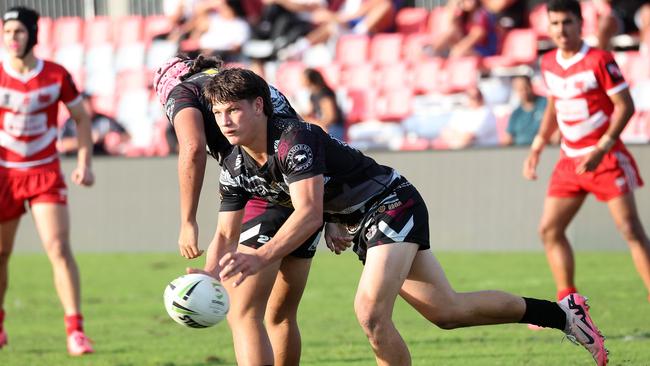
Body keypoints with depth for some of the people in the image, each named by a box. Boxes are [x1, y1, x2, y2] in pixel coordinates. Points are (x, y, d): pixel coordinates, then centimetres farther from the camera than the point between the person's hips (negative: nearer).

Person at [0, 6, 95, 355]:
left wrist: (84, 163, -2)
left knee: (59, 249, -14)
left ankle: (75, 330, -12)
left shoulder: (56, 76, -6)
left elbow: (81, 117, 7)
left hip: (46, 174, -1)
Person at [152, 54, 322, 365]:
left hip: (268, 196, -7)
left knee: (243, 315, -8)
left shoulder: (180, 91, 10)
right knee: (280, 316, 18)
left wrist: (188, 222, -12)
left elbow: (193, 148, -11)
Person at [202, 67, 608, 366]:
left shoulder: (294, 139, -29)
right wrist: (209, 278, -17)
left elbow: (308, 214, -38)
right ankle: (562, 312, 27)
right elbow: (226, 235, 1)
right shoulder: (236, 168, -4)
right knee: (448, 311, 11)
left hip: (392, 205, -8)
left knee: (371, 313, -27)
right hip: (358, 224, 8)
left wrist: (261, 258, -47)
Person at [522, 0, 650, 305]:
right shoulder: (548, 64, 6)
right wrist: (538, 146, 15)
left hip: (605, 158, -7)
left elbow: (625, 105, -14)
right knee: (549, 230, 1)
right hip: (569, 160, 7)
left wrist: (602, 148, -21)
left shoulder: (599, 61, -13)